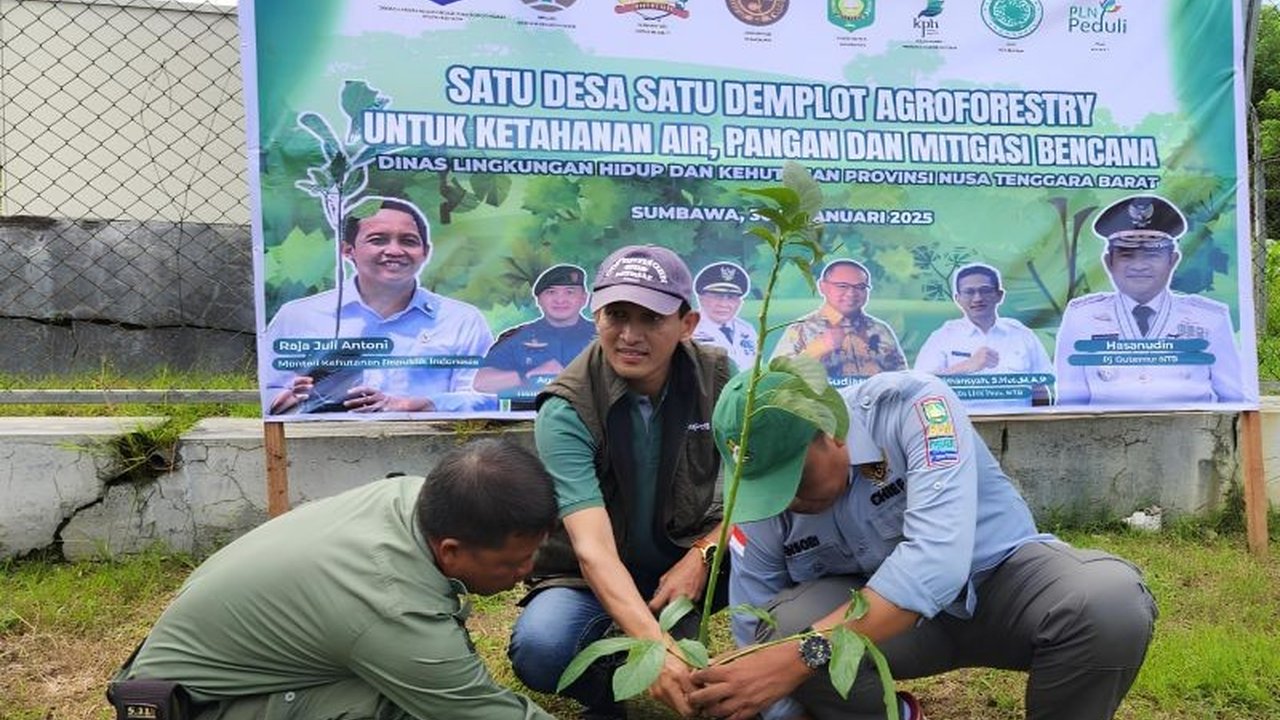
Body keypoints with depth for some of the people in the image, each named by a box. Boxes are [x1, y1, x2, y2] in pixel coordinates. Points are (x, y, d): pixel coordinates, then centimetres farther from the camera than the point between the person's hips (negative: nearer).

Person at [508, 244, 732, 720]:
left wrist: (704, 555, -25)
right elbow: (592, 547, -33)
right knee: (539, 650, -34)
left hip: (685, 561, 3)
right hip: (594, 578, -2)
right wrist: (656, 645, -47)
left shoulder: (718, 378, -12)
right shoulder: (565, 411, -23)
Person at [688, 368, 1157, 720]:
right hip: (879, 619, 2)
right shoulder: (758, 503, -15)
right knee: (782, 624, -29)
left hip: (1001, 577, -1)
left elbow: (938, 558, -40)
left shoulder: (912, 405, -27)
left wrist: (803, 654, -46)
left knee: (1112, 599, -34)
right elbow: (760, 652, -9)